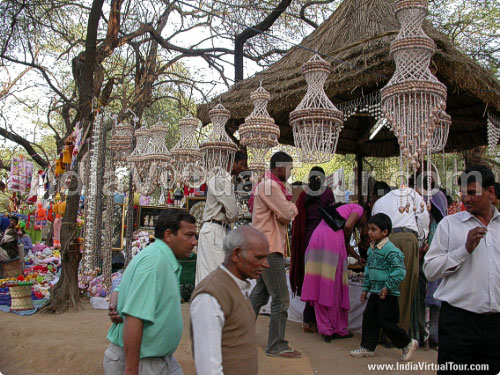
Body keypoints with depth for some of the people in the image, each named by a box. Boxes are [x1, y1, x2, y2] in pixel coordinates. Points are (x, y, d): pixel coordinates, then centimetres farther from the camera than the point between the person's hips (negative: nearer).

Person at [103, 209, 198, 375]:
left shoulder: (164, 260, 8)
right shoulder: (155, 259, -22)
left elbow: (120, 289, 14)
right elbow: (134, 318, -27)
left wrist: (114, 308, -6)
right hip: (138, 361, -9)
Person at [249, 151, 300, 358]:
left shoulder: (268, 184, 18)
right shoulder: (270, 186, -16)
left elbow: (284, 216, 17)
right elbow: (289, 213, -19)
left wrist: (288, 209, -3)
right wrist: (292, 207, 1)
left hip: (265, 246, 11)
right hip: (269, 247, -11)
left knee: (260, 293, 19)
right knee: (281, 298, -5)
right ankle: (276, 346, 4)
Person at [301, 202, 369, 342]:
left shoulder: (342, 209, 37)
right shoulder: (359, 209, 14)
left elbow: (345, 243, 43)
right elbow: (348, 225, -8)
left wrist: (358, 257, 55)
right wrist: (347, 239, 11)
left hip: (316, 238, 8)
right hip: (332, 240, -8)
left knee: (320, 287, 8)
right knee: (335, 287, 2)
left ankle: (326, 330, 14)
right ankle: (339, 329, 14)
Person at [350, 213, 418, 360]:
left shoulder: (391, 250, -18)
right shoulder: (371, 249, 9)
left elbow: (399, 271, -21)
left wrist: (388, 287, -20)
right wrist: (365, 288, 18)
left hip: (388, 293, -9)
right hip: (375, 292, 9)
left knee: (385, 321, -3)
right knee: (368, 317, 10)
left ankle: (407, 343, 17)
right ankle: (367, 347, 21)